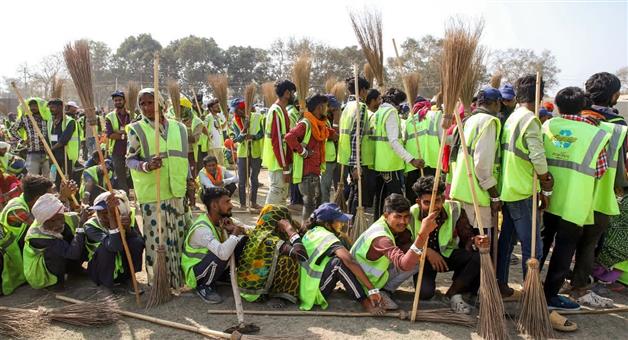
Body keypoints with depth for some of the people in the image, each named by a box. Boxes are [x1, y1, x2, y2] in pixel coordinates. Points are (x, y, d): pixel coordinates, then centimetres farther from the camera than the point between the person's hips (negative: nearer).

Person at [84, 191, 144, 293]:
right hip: (101, 272, -2)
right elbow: (114, 246, -39)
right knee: (105, 248, -32)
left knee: (136, 242, -25)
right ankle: (106, 282, -8)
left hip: (124, 269, 2)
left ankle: (127, 279, -5)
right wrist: (111, 214, -47)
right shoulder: (91, 226, -22)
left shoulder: (129, 218, -13)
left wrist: (128, 228, -40)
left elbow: (141, 243, -23)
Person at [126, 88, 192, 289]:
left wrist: (188, 179, 8)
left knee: (178, 236, 11)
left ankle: (178, 280, 27)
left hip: (176, 192, 4)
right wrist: (146, 165, -23)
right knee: (156, 238, -2)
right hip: (151, 195, -4)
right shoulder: (137, 129, -3)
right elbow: (130, 160, -3)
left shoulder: (179, 128, 8)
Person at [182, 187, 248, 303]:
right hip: (195, 272, -7)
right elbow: (223, 253, -45)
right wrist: (235, 232, -29)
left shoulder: (221, 220, -5)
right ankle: (204, 287, -10)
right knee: (221, 254, -36)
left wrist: (235, 228, -19)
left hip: (215, 267, 7)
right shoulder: (201, 228, -31)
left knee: (244, 240, -6)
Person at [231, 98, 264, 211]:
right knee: (242, 180, 2)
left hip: (256, 152, 0)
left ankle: (253, 203, 25)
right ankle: (242, 204, 10)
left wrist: (252, 136, -27)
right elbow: (238, 138, -11)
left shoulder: (257, 117, -6)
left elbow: (261, 133, -8)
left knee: (255, 180, 12)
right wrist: (244, 129, -29)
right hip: (243, 153, 0)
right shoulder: (235, 121, -2)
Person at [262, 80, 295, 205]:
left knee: (283, 192, 15)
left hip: (283, 161, 10)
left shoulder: (282, 110, 13)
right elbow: (277, 141, -22)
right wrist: (285, 168, -21)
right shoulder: (276, 111, -18)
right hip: (278, 162, -10)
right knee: (277, 191, -5)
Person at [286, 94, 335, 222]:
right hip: (306, 170, -10)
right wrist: (302, 152, -23)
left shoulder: (320, 125, 13)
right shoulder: (305, 124, -17)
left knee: (317, 202, 18)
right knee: (310, 203, -6)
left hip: (315, 169, 10)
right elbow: (289, 136, -31)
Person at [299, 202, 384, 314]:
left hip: (303, 288, 9)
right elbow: (350, 261, -35)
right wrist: (372, 289, -37)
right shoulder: (327, 237, -23)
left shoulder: (312, 232, 2)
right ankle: (364, 302, -21)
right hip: (314, 292, -9)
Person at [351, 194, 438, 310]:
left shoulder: (399, 227, -5)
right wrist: (423, 234, -60)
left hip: (378, 272, 9)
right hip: (362, 281, -9)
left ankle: (385, 291, 0)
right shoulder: (380, 236, -35)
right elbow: (404, 264, -49)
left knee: (418, 258, -7)